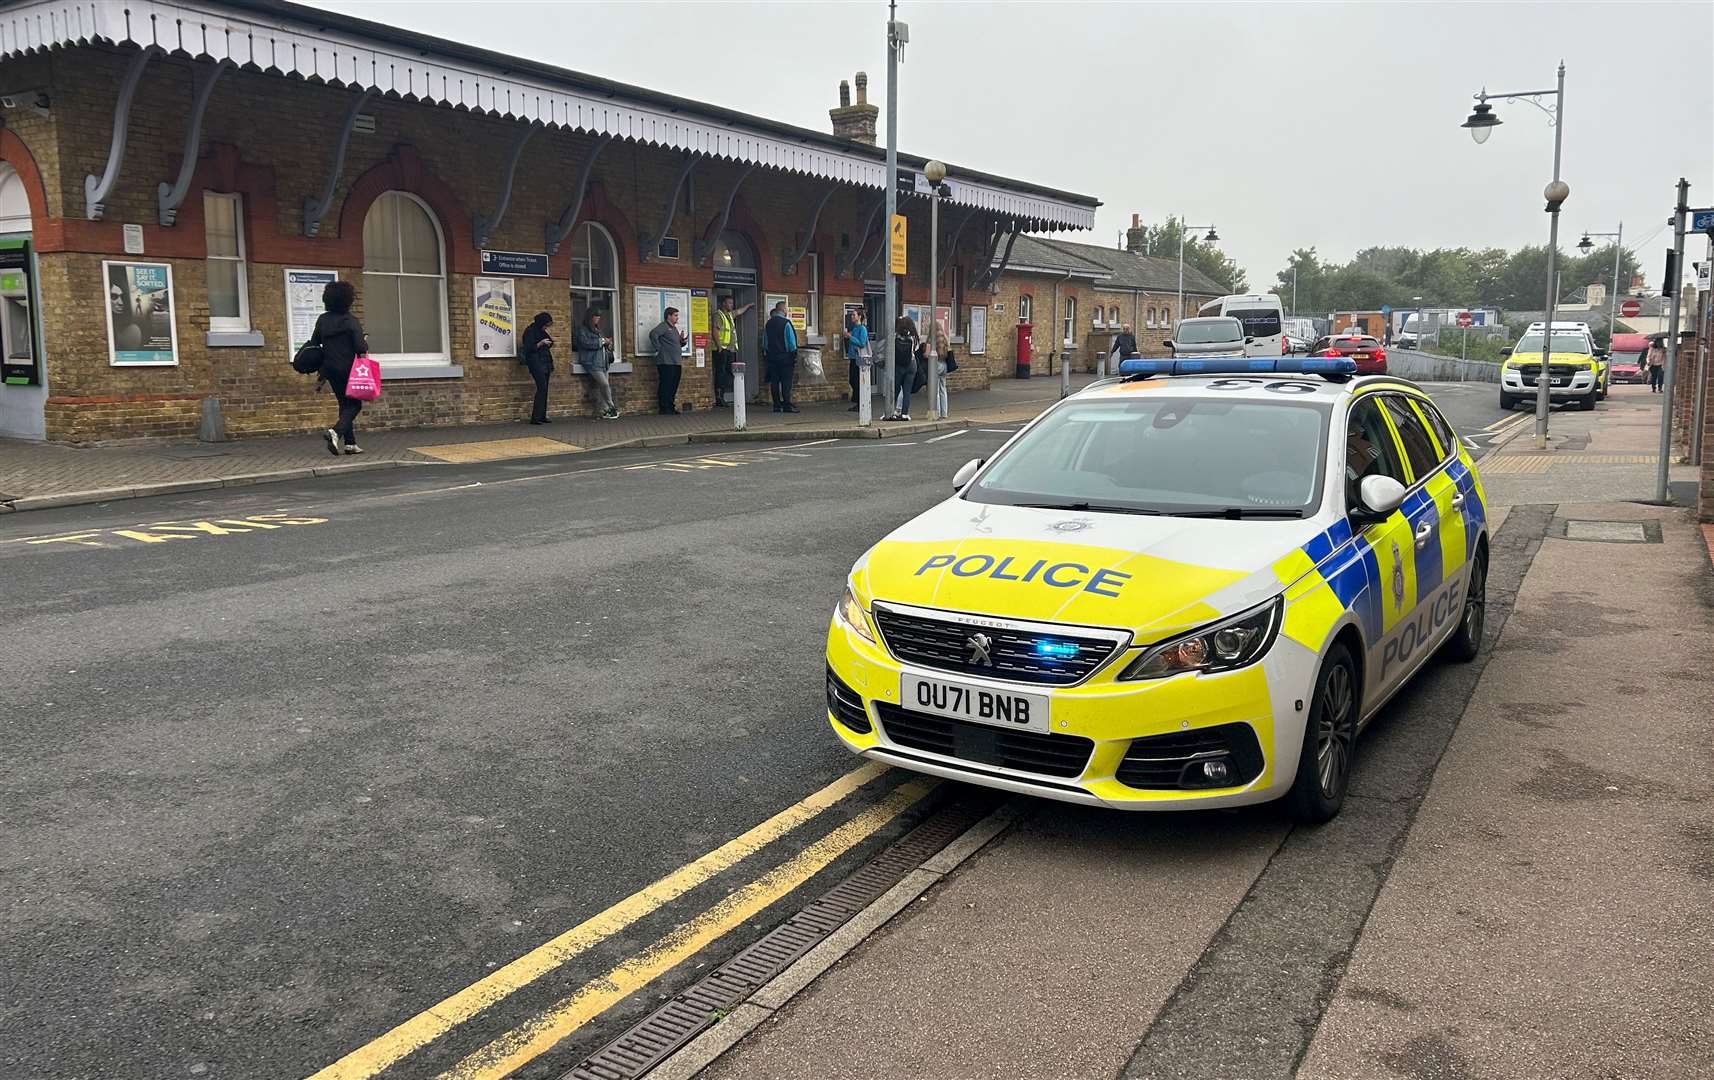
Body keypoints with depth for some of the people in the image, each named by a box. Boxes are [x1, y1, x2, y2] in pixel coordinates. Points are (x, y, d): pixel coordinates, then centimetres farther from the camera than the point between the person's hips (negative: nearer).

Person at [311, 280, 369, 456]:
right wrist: (366, 343, 3)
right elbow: (360, 348, -17)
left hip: (330, 369, 6)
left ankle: (350, 443, 13)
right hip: (347, 369, -6)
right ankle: (336, 432, -20)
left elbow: (313, 344, 8)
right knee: (354, 405, 4)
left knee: (345, 404, 16)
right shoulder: (351, 321, -13)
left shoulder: (322, 320, 4)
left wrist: (321, 367, 18)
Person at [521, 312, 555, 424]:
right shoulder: (530, 331, -8)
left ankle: (542, 416, 10)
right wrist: (540, 343, -21)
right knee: (542, 388, -16)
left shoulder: (542, 331, 16)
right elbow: (528, 348, -12)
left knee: (544, 390, 6)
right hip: (536, 363, -9)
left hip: (545, 363, 9)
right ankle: (535, 417, -17)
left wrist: (550, 340, 5)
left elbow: (548, 346, 26)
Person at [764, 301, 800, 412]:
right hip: (785, 356, -6)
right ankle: (787, 405, -6)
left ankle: (777, 405, 6)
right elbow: (792, 341, -10)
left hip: (772, 356, 6)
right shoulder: (786, 323, -10)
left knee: (774, 381, 6)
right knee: (786, 382, -4)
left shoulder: (769, 323, 8)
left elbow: (766, 341, 13)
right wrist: (794, 356, -4)